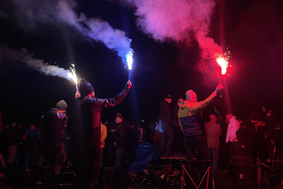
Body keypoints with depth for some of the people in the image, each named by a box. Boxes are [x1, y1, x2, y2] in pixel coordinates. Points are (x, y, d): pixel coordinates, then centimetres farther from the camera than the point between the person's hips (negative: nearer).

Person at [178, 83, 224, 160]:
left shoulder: (180, 109, 11)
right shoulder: (193, 106, -10)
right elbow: (205, 103, -24)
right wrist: (216, 92, -26)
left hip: (187, 136, 6)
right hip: (198, 135, -6)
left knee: (189, 157, 10)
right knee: (204, 156, 4)